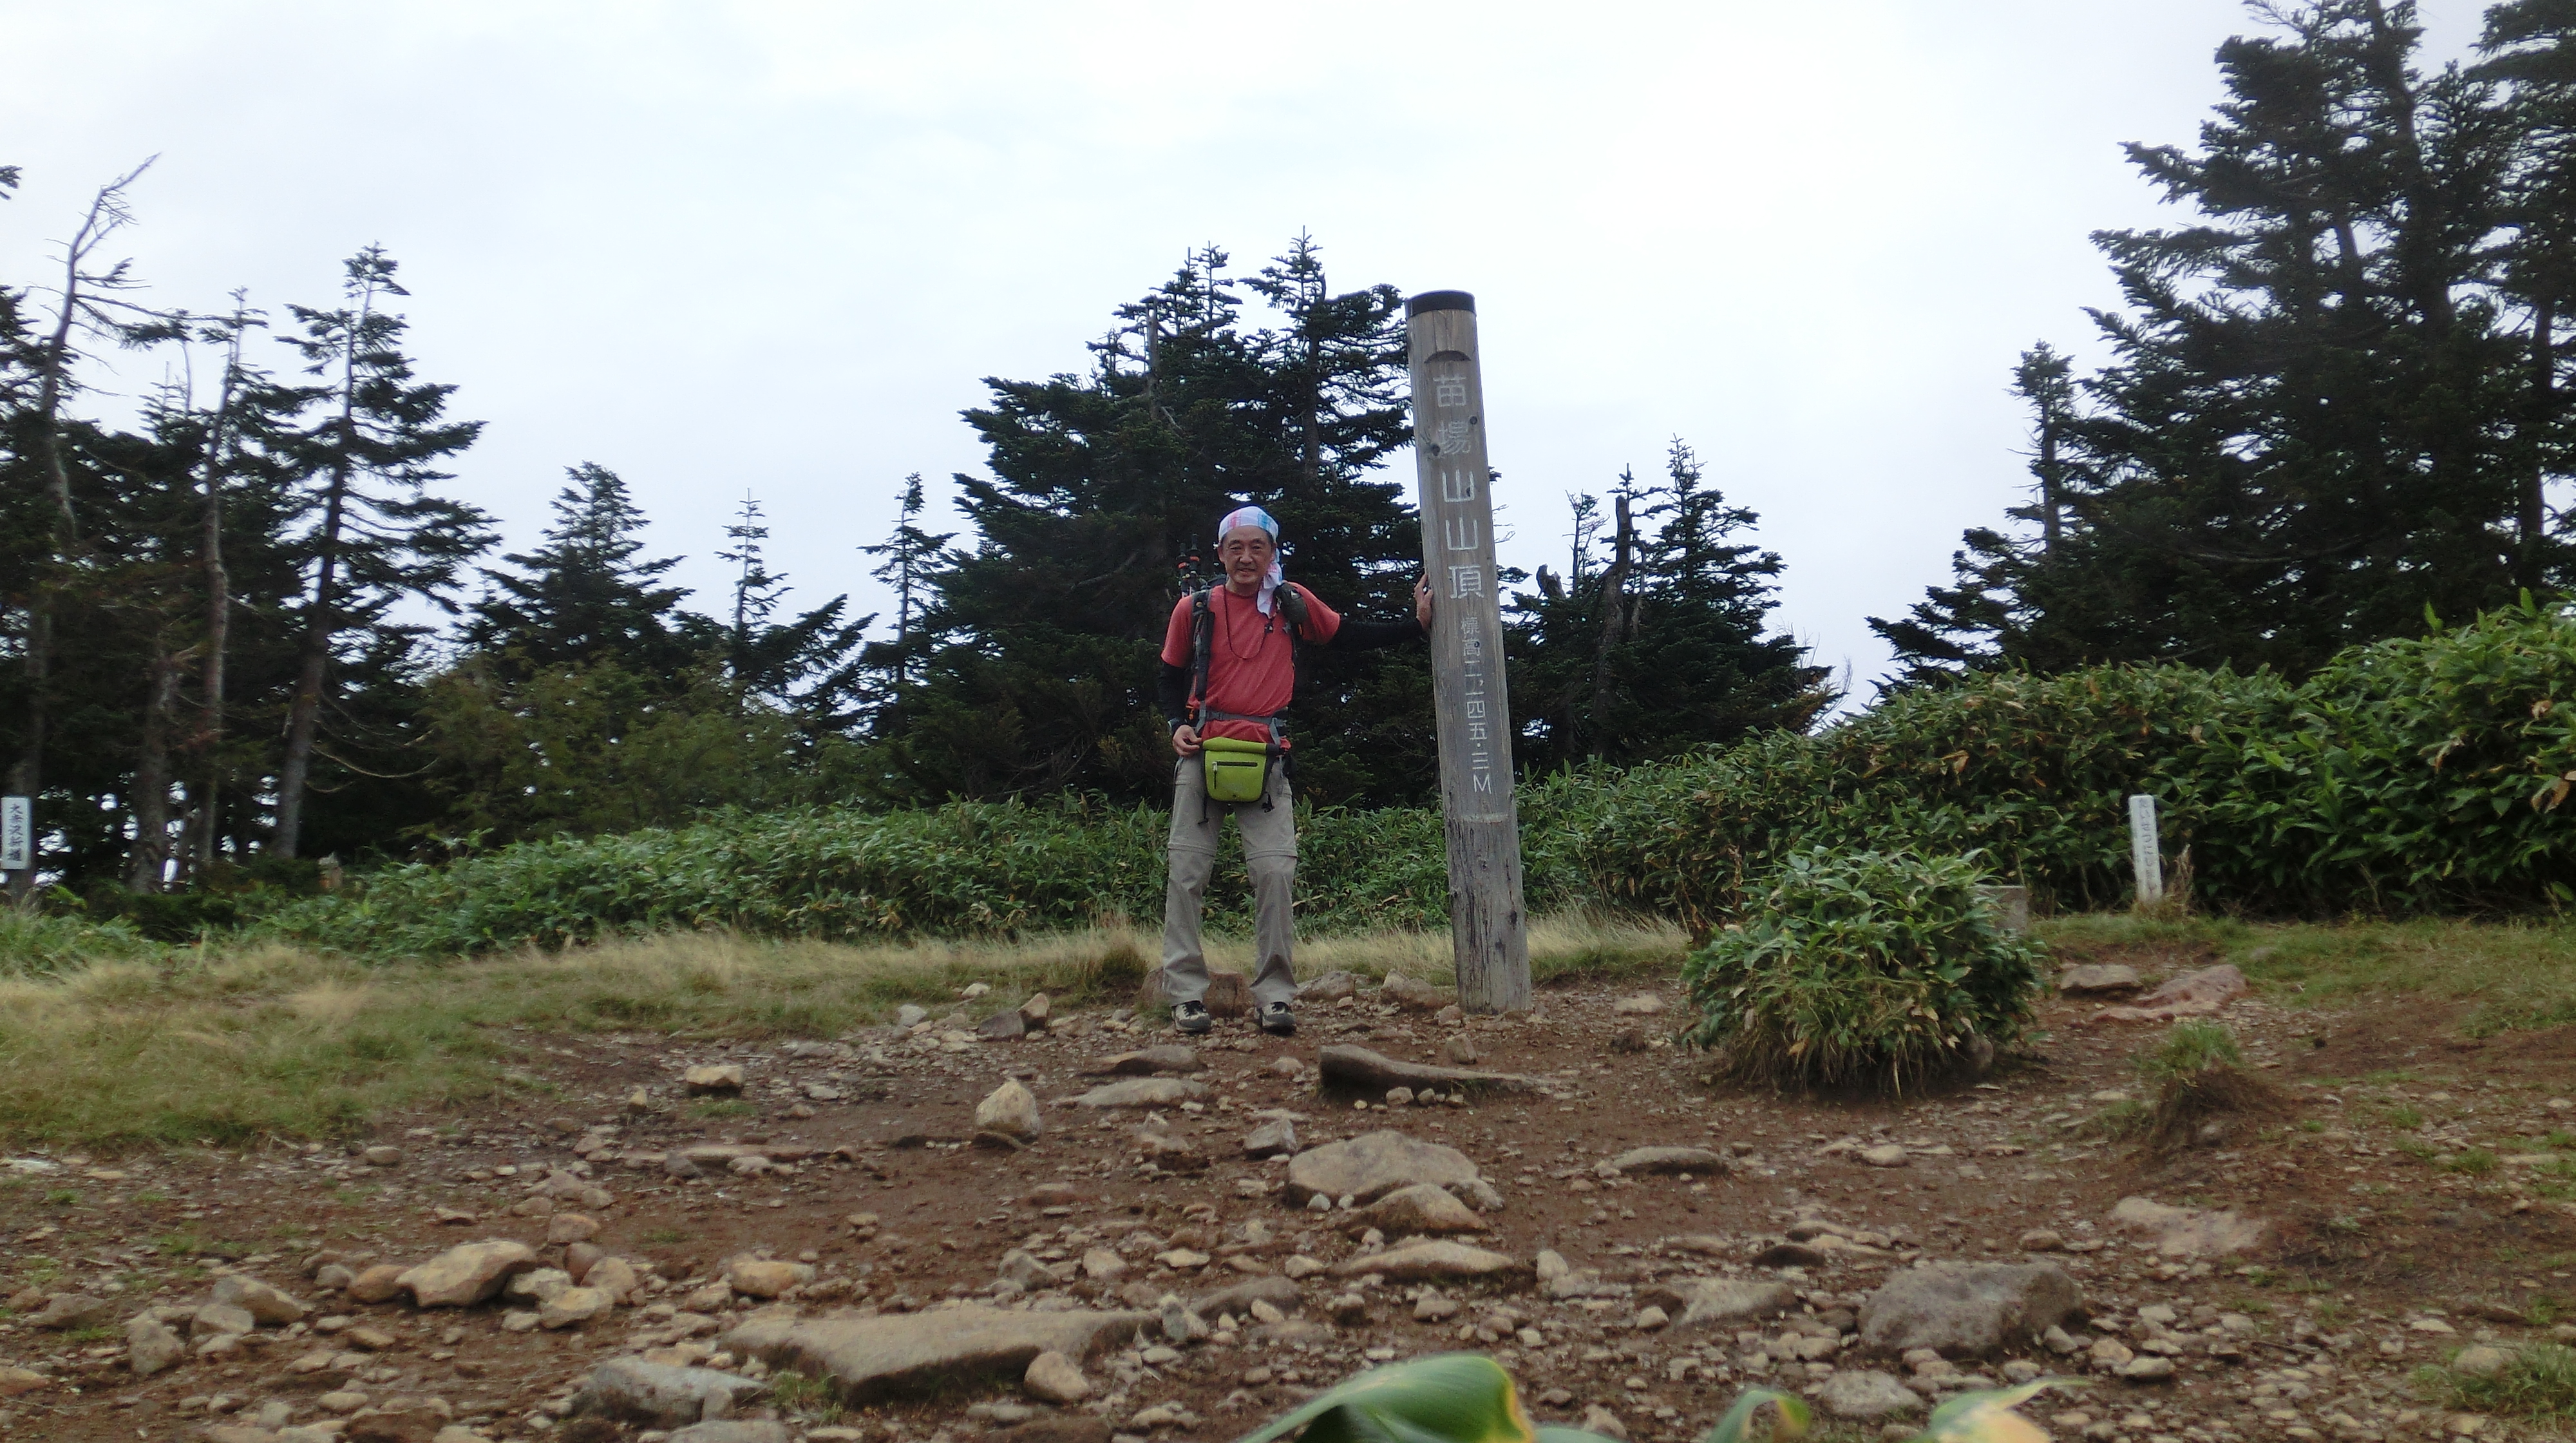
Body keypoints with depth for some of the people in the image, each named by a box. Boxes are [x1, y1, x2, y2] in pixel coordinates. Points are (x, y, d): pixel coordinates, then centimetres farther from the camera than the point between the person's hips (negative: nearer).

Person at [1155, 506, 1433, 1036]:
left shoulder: (1292, 603, 5)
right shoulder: (1194, 609, 4)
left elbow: (1349, 636, 16)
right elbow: (1169, 675, 14)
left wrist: (1416, 624, 11)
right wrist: (1179, 723, -3)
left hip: (1266, 758, 0)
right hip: (1203, 753, 0)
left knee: (1275, 872, -9)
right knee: (1187, 873, -2)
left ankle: (1274, 996, -1)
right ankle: (1186, 993, 5)